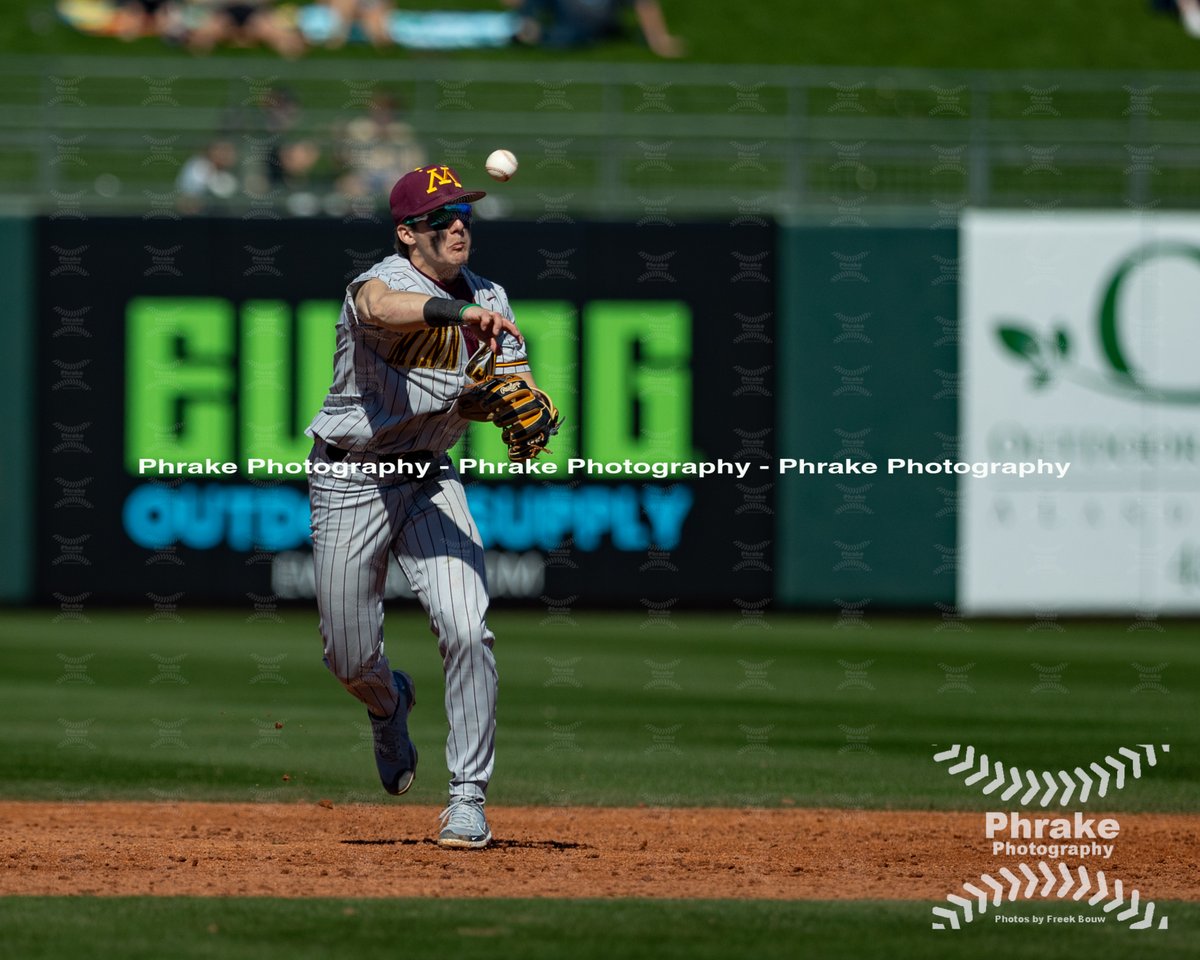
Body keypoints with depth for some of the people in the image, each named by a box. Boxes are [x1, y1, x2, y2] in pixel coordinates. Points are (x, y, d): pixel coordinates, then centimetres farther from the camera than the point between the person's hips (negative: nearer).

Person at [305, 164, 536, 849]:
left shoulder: (488, 301, 1)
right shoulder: (383, 282, -19)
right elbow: (382, 309, -45)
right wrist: (460, 313, -62)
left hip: (431, 478, 3)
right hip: (351, 479, -3)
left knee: (466, 630, -16)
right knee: (351, 658, 5)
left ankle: (469, 797, -6)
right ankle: (389, 704, 43)